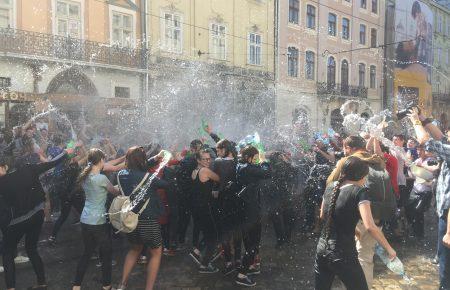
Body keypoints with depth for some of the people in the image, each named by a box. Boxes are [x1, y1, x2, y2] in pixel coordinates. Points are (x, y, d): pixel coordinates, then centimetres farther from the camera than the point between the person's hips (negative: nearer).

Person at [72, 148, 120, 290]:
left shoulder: (85, 177, 3)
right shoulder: (101, 178, -18)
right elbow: (115, 192, -3)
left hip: (85, 220, 7)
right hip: (99, 222, -7)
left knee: (87, 252, 19)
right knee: (106, 253, 10)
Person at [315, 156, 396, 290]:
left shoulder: (330, 187, 6)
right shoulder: (359, 192, -12)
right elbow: (370, 226, -23)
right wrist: (389, 248, -12)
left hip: (322, 248, 6)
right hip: (343, 253, -6)